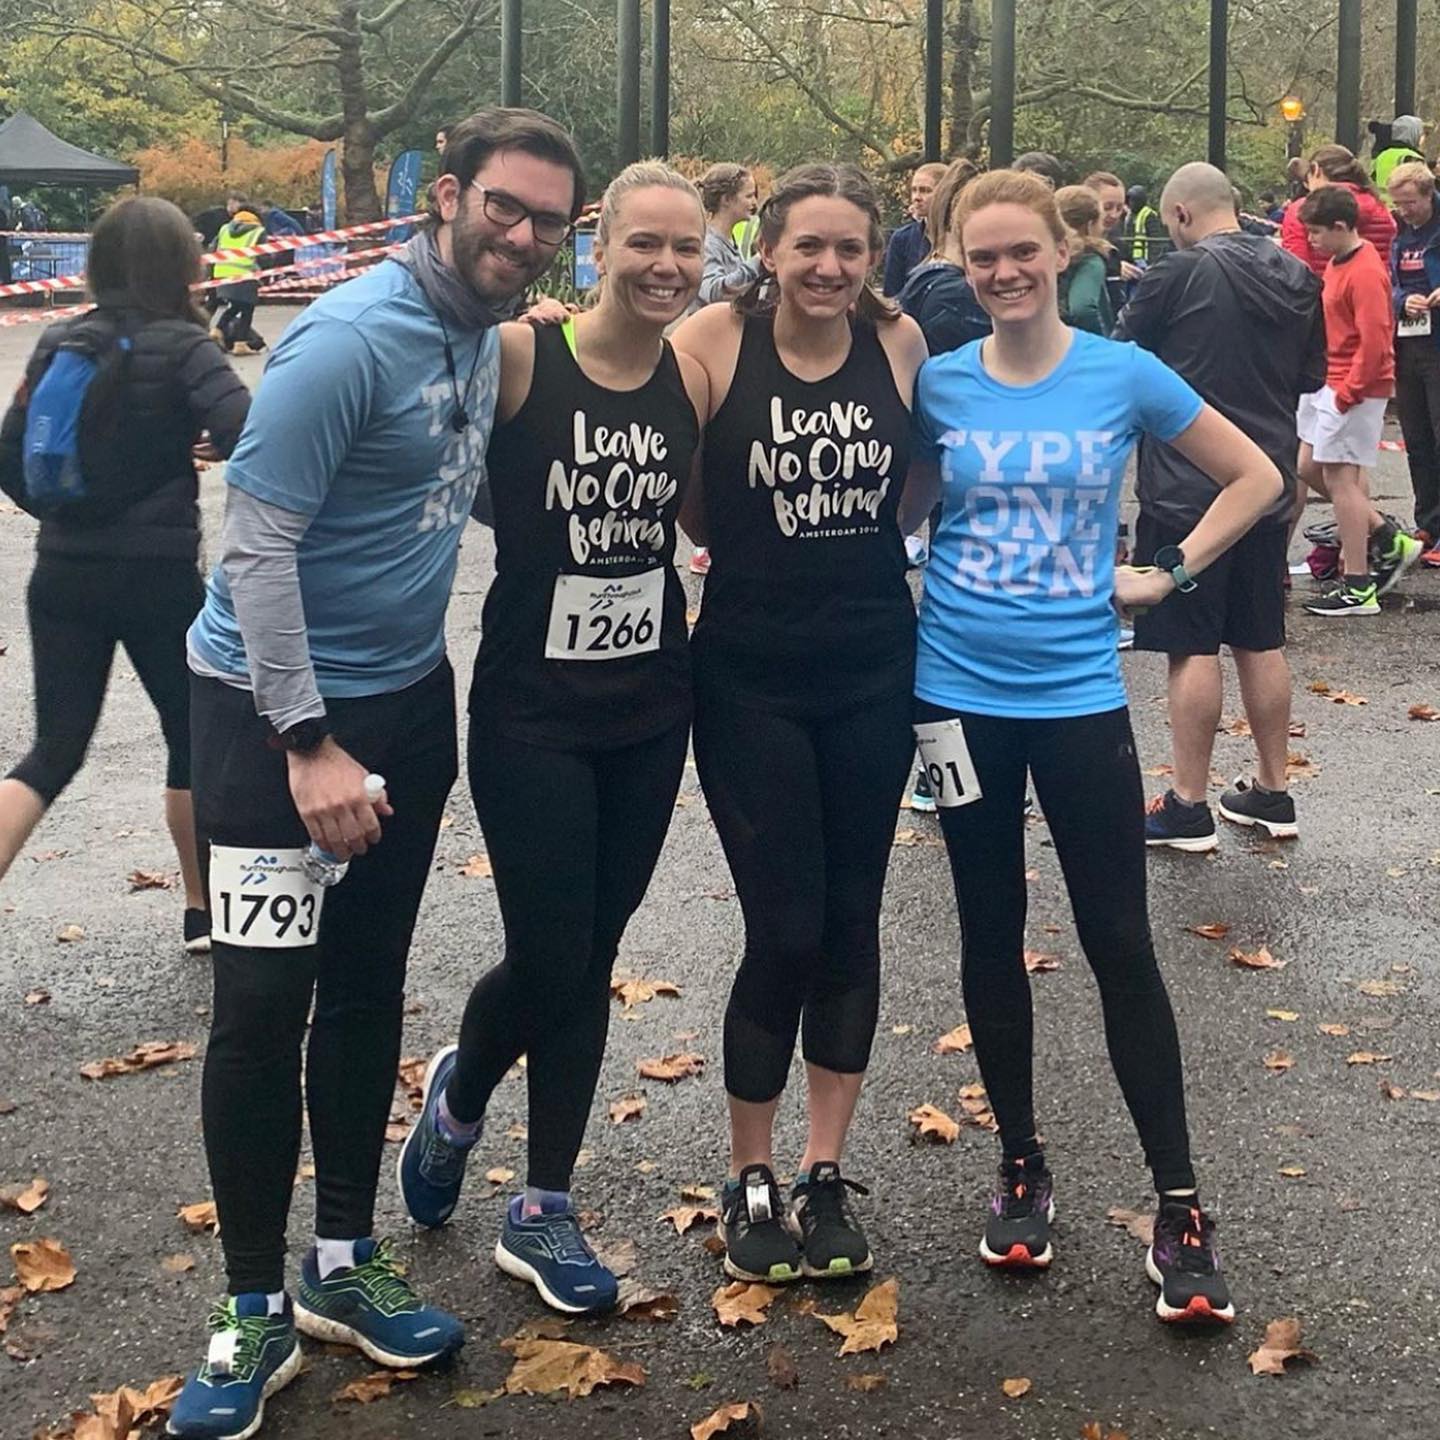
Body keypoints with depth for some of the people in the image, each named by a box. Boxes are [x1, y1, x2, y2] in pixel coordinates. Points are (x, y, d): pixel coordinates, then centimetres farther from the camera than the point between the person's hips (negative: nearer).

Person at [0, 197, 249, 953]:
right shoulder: (181, 346, -10)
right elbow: (244, 438, -25)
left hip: (64, 576, 4)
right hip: (159, 577, -4)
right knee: (193, 738, 16)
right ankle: (202, 911, 27)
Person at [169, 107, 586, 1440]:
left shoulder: (487, 335, 2)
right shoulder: (350, 339, -21)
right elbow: (256, 543, -22)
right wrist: (308, 744, -24)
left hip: (409, 696, 8)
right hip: (275, 705, -7)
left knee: (369, 984, 13)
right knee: (266, 998, -5)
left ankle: (345, 1265, 26)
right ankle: (256, 1312, 8)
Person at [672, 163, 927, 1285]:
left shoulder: (900, 342, -1)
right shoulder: (715, 342, -9)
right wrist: (750, 541, -14)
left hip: (873, 672, 3)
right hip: (752, 678, -3)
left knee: (851, 922, 9)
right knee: (785, 931, -2)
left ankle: (827, 1172, 24)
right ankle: (751, 1180, 18)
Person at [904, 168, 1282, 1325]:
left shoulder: (1125, 375, -4)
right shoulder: (938, 385, -1)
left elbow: (1255, 477, 5)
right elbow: (898, 512, 12)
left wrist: (1169, 577, -1)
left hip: (1079, 696, -2)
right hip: (960, 692, 2)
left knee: (1120, 942, -2)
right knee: (992, 935, 10)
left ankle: (1180, 1206, 5)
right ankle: (1022, 1164, 26)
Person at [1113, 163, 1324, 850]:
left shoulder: (1176, 275, -14)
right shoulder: (1299, 279, 5)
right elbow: (1311, 376, 16)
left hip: (1187, 488, -6)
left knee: (1193, 646, -1)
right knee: (1261, 640, 14)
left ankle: (1188, 806, 4)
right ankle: (1272, 792, 22)